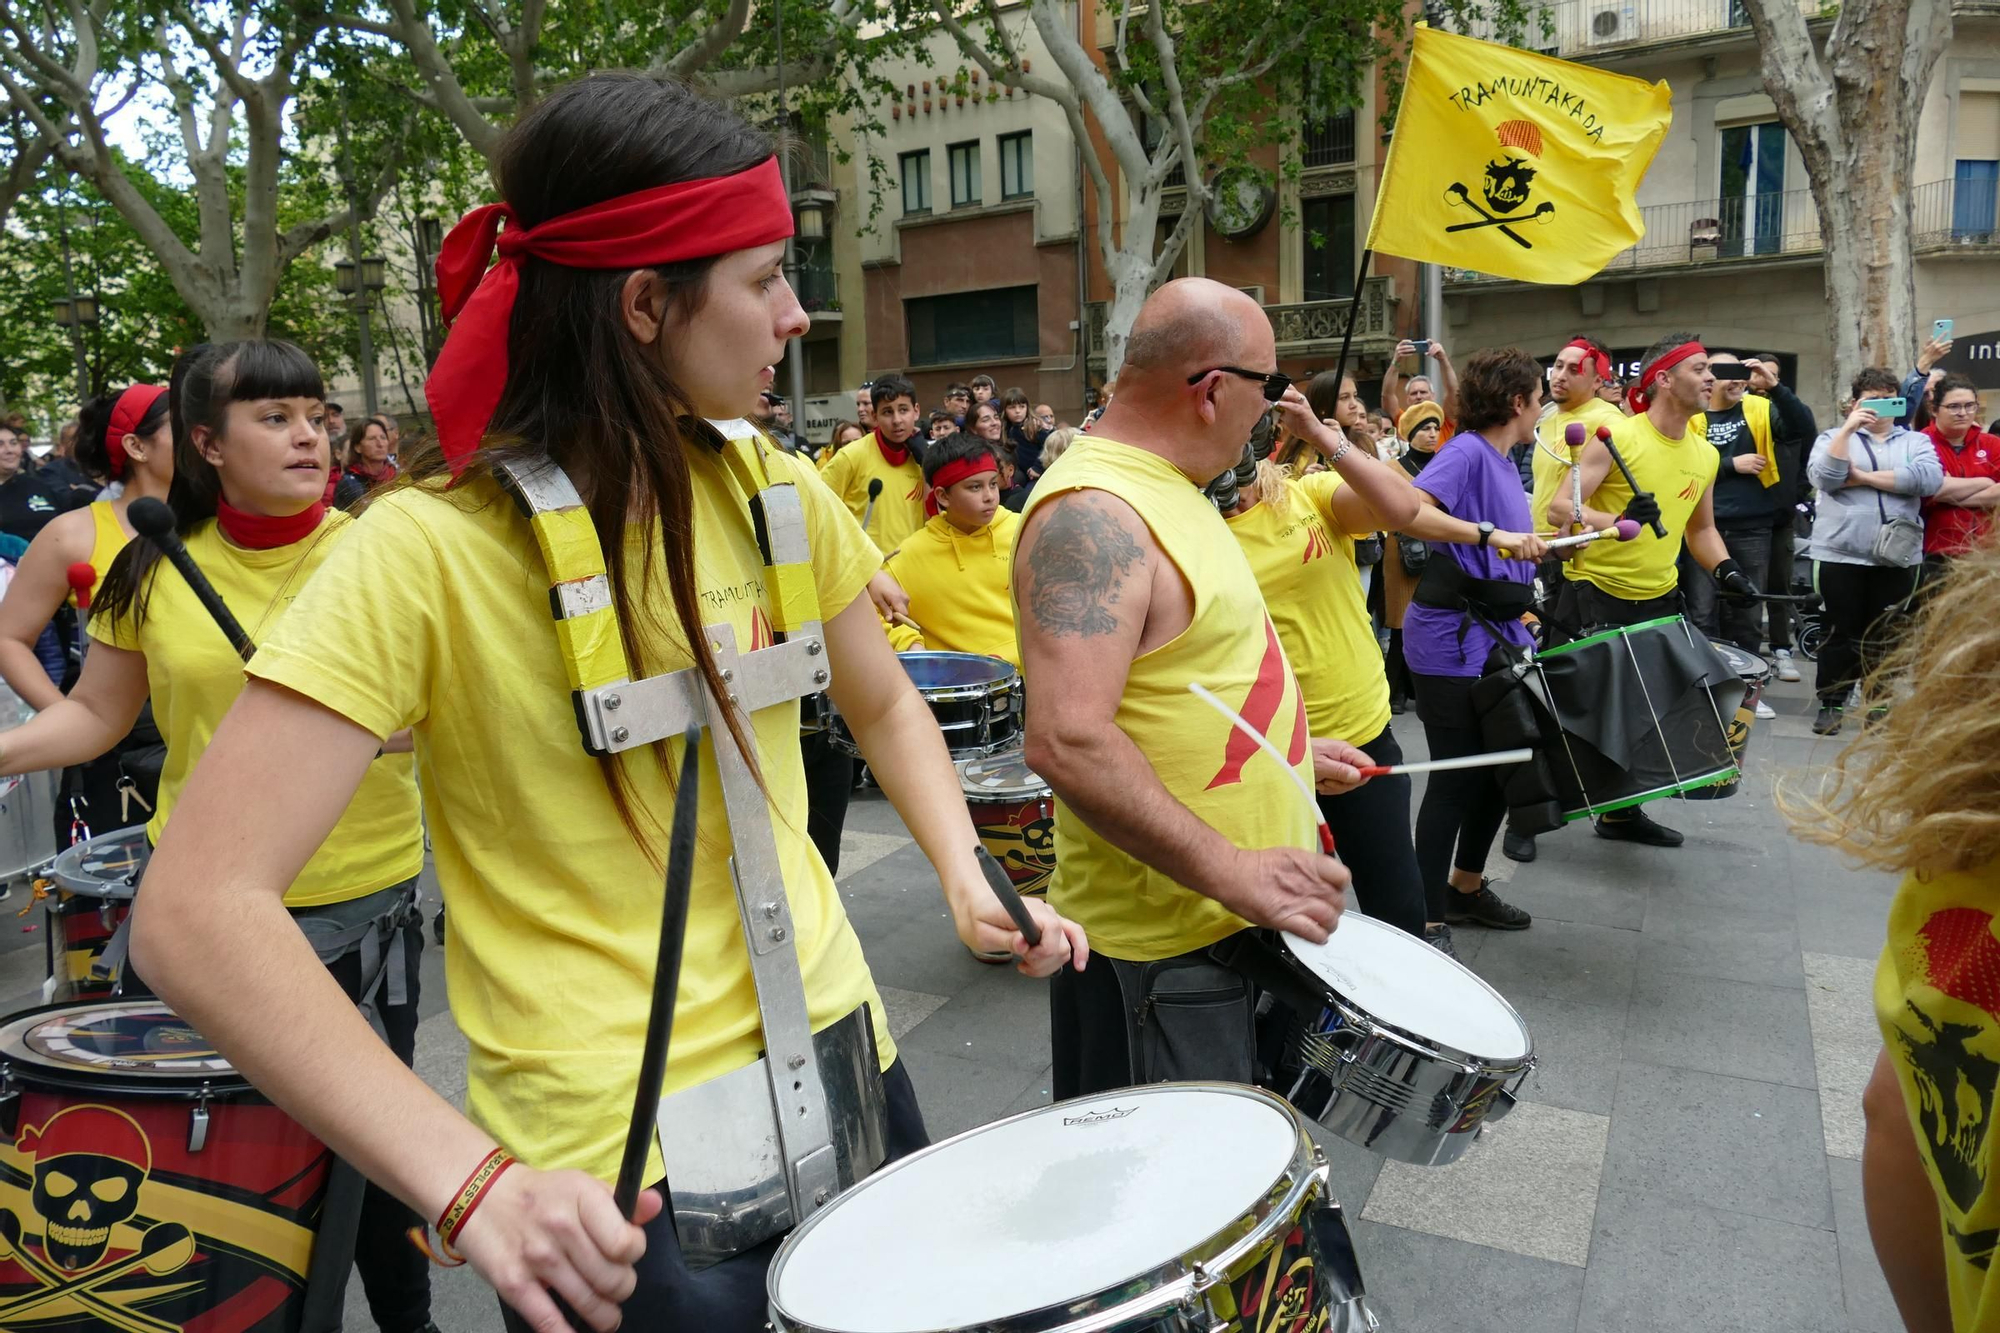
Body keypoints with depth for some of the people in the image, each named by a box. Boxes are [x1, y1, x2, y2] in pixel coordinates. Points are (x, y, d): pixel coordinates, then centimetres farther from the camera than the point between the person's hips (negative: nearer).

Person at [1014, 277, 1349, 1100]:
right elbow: (1066, 739, -32)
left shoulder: (1168, 490, 11)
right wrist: (1230, 870, -29)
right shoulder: (1092, 514, -22)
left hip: (1228, 915, 10)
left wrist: (1284, 750, 20)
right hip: (1160, 945, -10)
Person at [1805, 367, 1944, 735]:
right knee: (1841, 632, 3)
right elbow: (1824, 477, -11)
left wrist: (1864, 476, -10)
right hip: (1841, 553, -1)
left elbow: (1930, 479, -9)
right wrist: (1848, 428, -14)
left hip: (1898, 556, 2)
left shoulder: (1916, 441, 11)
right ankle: (1831, 704, 10)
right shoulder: (1835, 437, 8)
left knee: (1885, 635, 7)